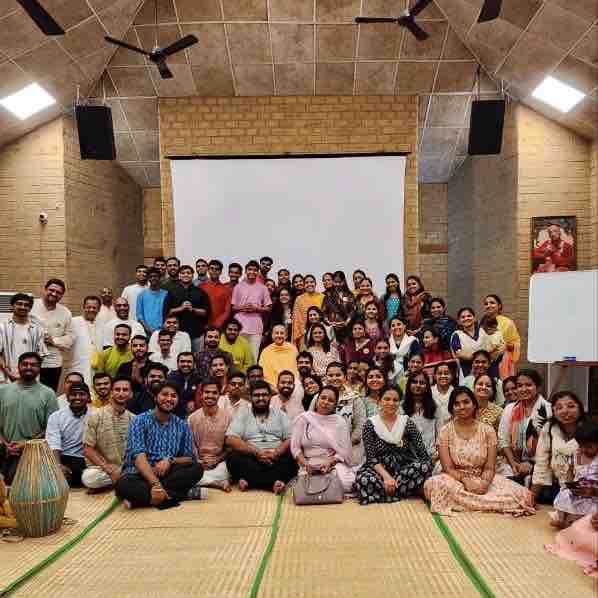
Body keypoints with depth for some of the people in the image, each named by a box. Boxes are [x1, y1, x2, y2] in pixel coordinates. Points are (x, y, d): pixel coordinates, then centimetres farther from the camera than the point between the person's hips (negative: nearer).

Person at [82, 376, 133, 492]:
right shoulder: (95, 416, -4)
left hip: (126, 469, 3)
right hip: (100, 468, -3)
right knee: (89, 477, -36)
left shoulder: (134, 419, 6)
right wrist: (109, 470, -16)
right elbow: (88, 450, -7)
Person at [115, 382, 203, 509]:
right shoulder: (140, 421, -4)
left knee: (197, 469, -23)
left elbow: (189, 458, 8)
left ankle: (141, 496, -24)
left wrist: (170, 460, -14)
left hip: (168, 474, 4)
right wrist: (155, 484, -31)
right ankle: (183, 494, -30)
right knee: (123, 485, -36)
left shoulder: (182, 426, 8)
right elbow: (139, 456, -17)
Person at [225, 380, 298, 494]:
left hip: (276, 459, 1)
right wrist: (257, 452, -13)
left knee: (293, 461, -29)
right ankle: (274, 482, -32)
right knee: (233, 459, -31)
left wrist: (276, 453, -14)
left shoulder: (279, 414, 17)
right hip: (250, 459, -1)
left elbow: (290, 440, 7)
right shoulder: (243, 414, 12)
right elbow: (231, 440, -2)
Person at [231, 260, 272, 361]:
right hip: (240, 326, 0)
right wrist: (242, 307, -9)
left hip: (256, 328, 0)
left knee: (253, 357, -3)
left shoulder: (262, 288, 9)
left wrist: (256, 308, -6)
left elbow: (268, 308, 10)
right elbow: (232, 307, 10)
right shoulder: (238, 287, 10)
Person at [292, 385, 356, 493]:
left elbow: (344, 452, 0)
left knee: (346, 486, -28)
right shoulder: (303, 418, 4)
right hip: (309, 467, 0)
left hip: (334, 464, 1)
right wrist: (304, 464, -15)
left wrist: (329, 462, -19)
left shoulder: (340, 422, 4)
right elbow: (295, 447, 2)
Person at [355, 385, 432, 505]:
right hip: (380, 470, -1)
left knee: (424, 466, -29)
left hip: (405, 469, 1)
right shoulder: (370, 424, -1)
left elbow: (423, 453, -4)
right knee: (363, 479, -33)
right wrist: (386, 476, -24)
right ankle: (407, 489, -19)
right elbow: (371, 458, -7)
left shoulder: (407, 422, 3)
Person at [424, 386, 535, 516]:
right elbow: (448, 468, -6)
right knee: (432, 484, -35)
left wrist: (484, 483, -24)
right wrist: (465, 480, -25)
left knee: (524, 495, -22)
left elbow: (490, 468, -2)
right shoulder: (446, 431, 0)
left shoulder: (488, 431, 3)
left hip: (482, 480, 0)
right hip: (456, 479, 0)